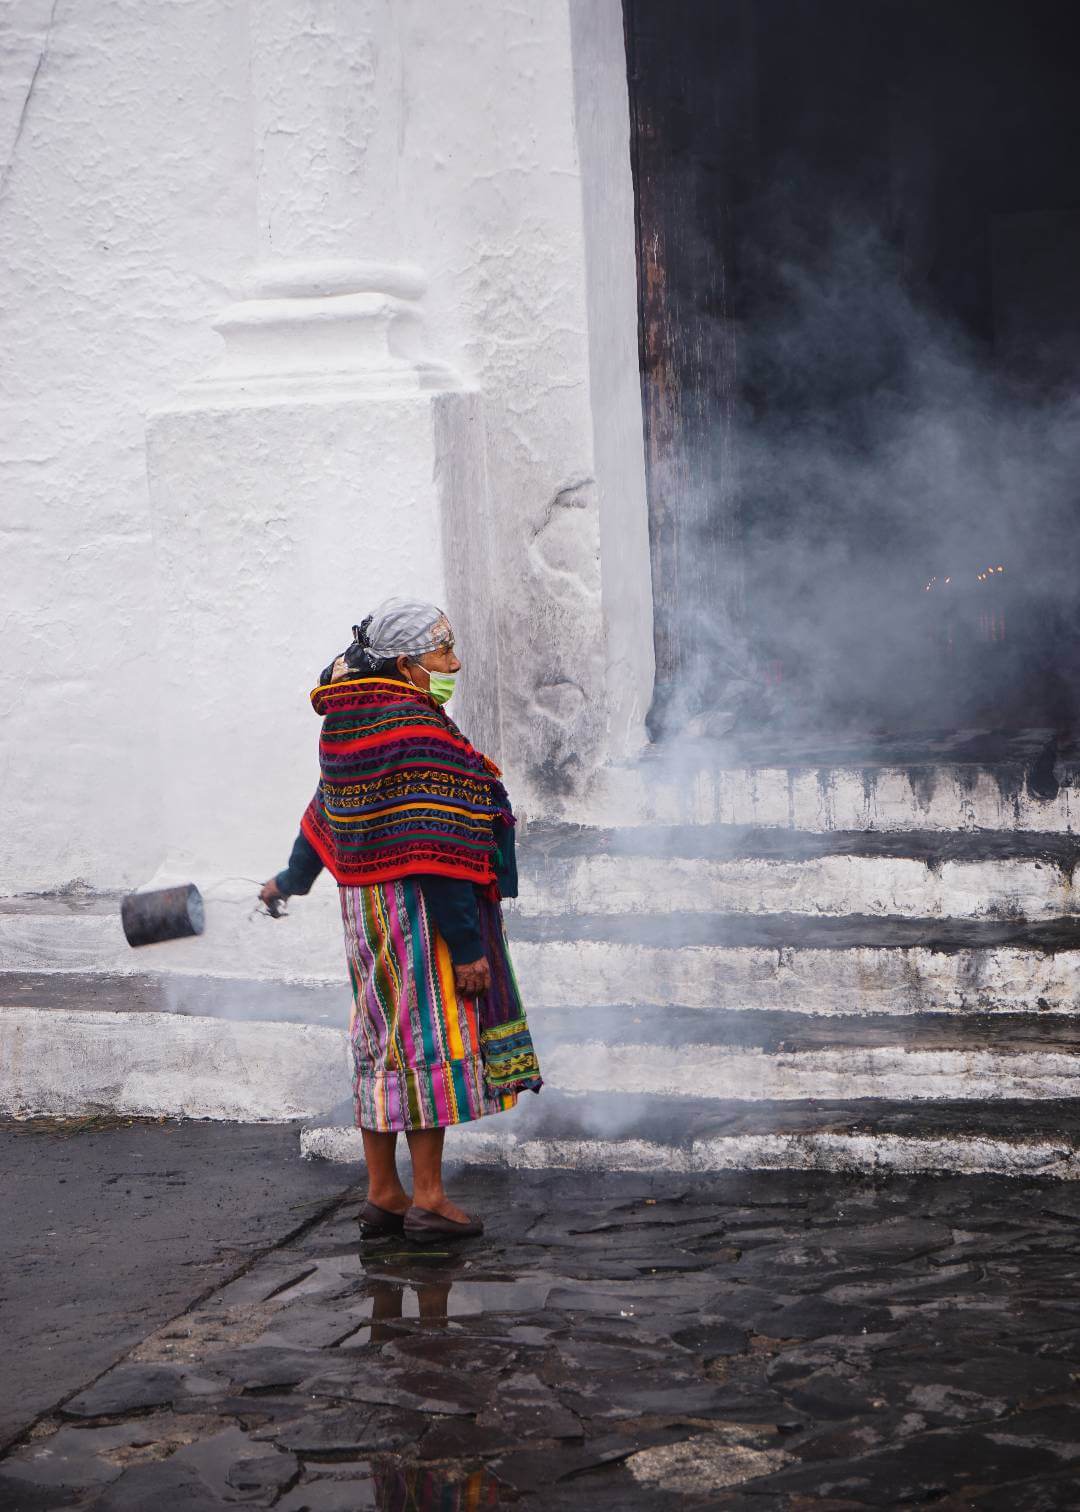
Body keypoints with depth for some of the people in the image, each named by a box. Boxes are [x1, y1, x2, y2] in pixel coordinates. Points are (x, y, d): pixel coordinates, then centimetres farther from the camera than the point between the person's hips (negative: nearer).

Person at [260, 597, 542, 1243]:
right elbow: (435, 850, -23)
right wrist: (466, 946, -21)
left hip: (365, 900, 9)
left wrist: (292, 879, 39)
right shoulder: (416, 729, -20)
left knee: (382, 1043, 13)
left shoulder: (350, 719, 8)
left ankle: (382, 1193, 21)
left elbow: (325, 811, 23)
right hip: (420, 909, -9)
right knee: (429, 1040, -1)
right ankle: (428, 1198, 4)